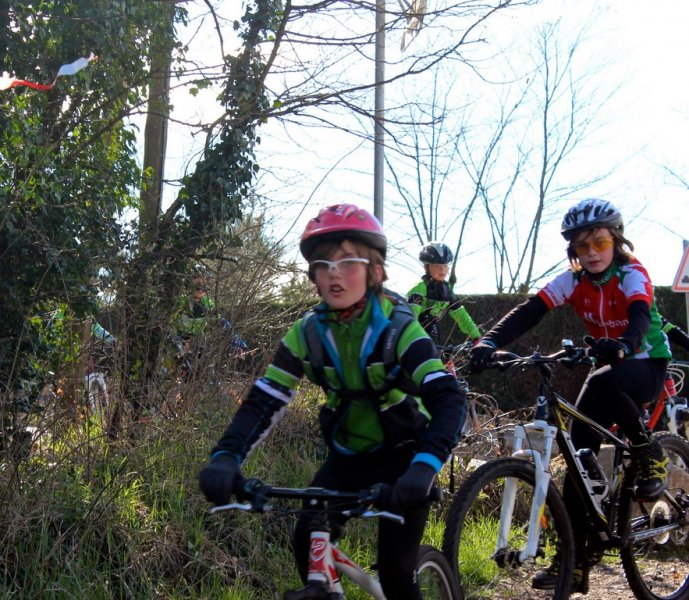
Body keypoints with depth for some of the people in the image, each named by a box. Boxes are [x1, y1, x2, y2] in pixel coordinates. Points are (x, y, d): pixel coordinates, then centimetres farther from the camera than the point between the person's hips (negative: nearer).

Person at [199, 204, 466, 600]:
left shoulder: (398, 327, -22)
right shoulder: (307, 333, -11)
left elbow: (448, 398, -33)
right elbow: (264, 400, -14)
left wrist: (425, 465, -51)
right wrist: (226, 456, -33)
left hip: (402, 455, -3)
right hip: (348, 456, 4)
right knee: (308, 546, -14)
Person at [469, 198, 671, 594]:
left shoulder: (632, 274, -17)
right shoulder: (574, 281, -7)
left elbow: (640, 316, -37)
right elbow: (530, 312, -20)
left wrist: (623, 346, -60)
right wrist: (490, 341, -38)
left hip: (647, 366, -5)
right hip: (609, 369, 5)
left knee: (603, 382, -39)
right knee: (580, 449, -10)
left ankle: (652, 459, -14)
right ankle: (574, 563, -6)